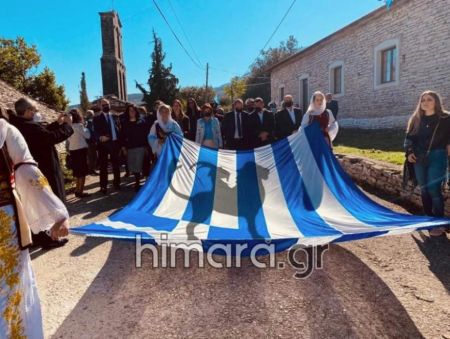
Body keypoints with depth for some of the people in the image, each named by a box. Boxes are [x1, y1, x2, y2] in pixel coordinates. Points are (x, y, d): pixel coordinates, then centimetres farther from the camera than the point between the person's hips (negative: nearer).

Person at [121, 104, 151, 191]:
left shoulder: (142, 121, 3)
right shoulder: (125, 123, 8)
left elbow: (146, 133, 1)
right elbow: (123, 135, 6)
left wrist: (146, 145, -5)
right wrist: (123, 146, -1)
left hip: (140, 146, -2)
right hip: (130, 147, 2)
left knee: (138, 165, -5)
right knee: (133, 166, 5)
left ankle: (137, 183, 2)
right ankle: (137, 182, 17)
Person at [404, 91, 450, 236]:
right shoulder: (416, 119, 9)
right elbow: (409, 137, 11)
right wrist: (409, 152, 0)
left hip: (437, 157, -4)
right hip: (419, 158, 5)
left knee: (434, 190, -8)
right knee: (424, 190, 11)